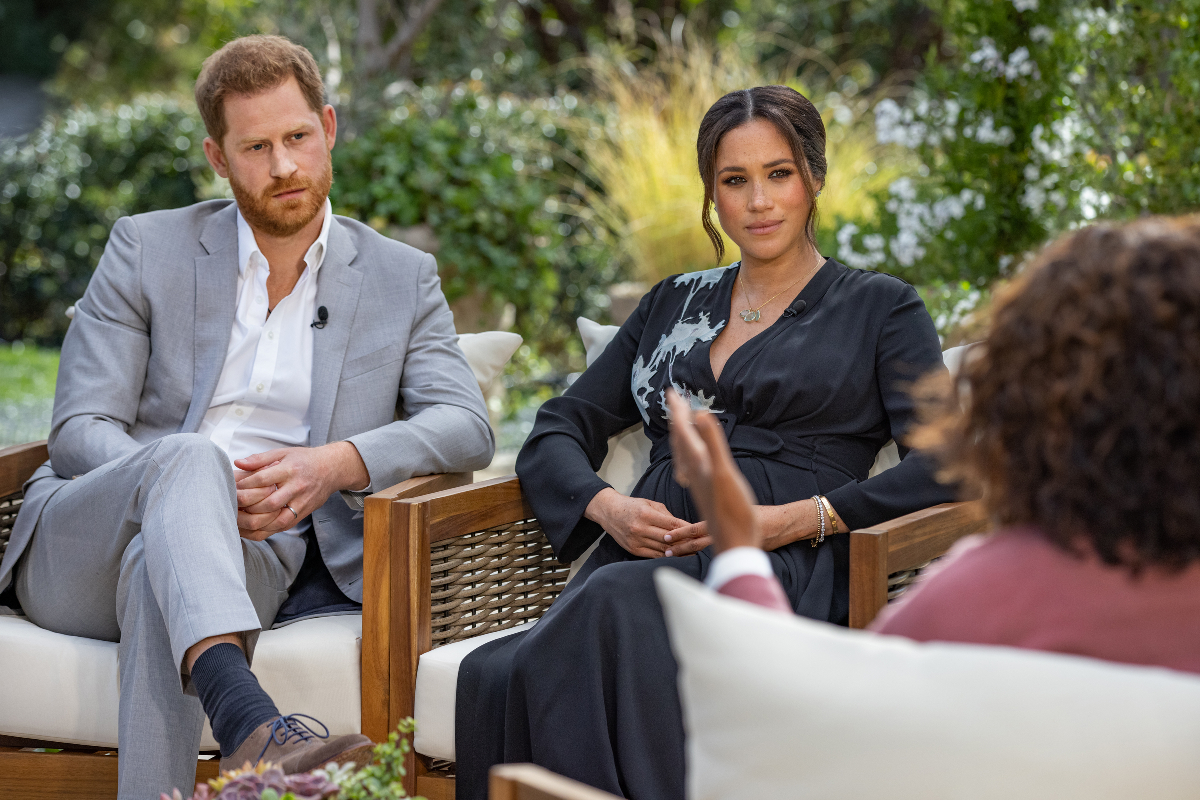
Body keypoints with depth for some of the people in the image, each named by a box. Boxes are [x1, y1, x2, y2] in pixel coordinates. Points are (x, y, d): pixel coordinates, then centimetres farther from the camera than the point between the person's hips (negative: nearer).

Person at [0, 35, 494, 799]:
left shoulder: (401, 277, 13)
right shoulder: (146, 249, 10)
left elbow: (466, 427, 0)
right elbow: (80, 432, 2)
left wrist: (339, 462, -20)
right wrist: (198, 485, -19)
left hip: (249, 556, 0)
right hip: (80, 551, 0)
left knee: (161, 573, -38)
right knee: (186, 457, -37)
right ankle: (250, 725, -59)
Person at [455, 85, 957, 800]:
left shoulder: (881, 308, 14)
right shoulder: (675, 304, 27)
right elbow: (556, 432, 23)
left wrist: (800, 518, -12)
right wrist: (607, 506, 0)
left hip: (785, 570, -3)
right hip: (643, 561, 4)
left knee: (618, 603, -39)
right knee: (495, 676, -32)